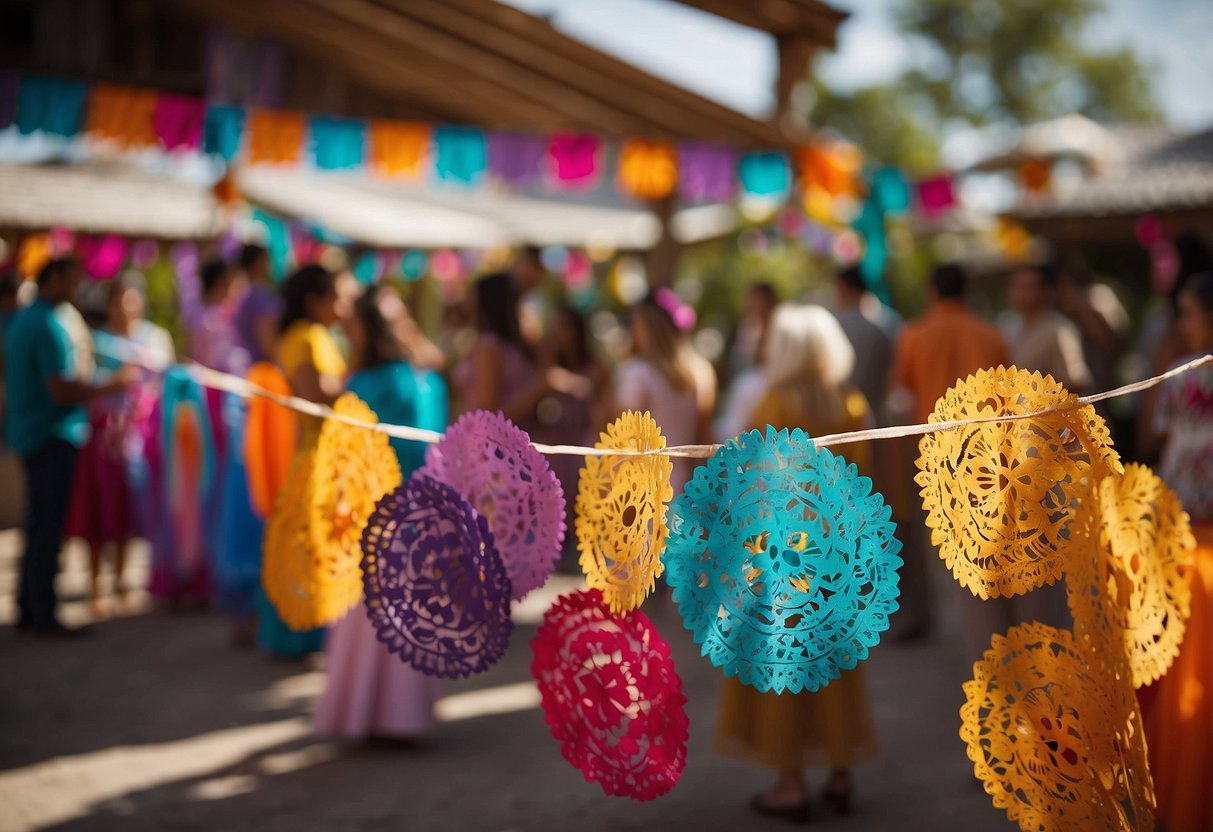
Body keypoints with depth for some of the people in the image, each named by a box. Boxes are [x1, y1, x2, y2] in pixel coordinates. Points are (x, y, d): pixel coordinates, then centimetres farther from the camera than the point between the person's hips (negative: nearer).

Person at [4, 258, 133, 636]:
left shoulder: (20, 322, 14)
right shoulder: (48, 327, -16)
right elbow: (61, 392, -22)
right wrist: (111, 385, -12)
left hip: (26, 434, 10)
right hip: (53, 438, -10)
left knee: (37, 525, 13)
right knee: (48, 528, -6)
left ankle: (28, 609, 17)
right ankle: (43, 616, -3)